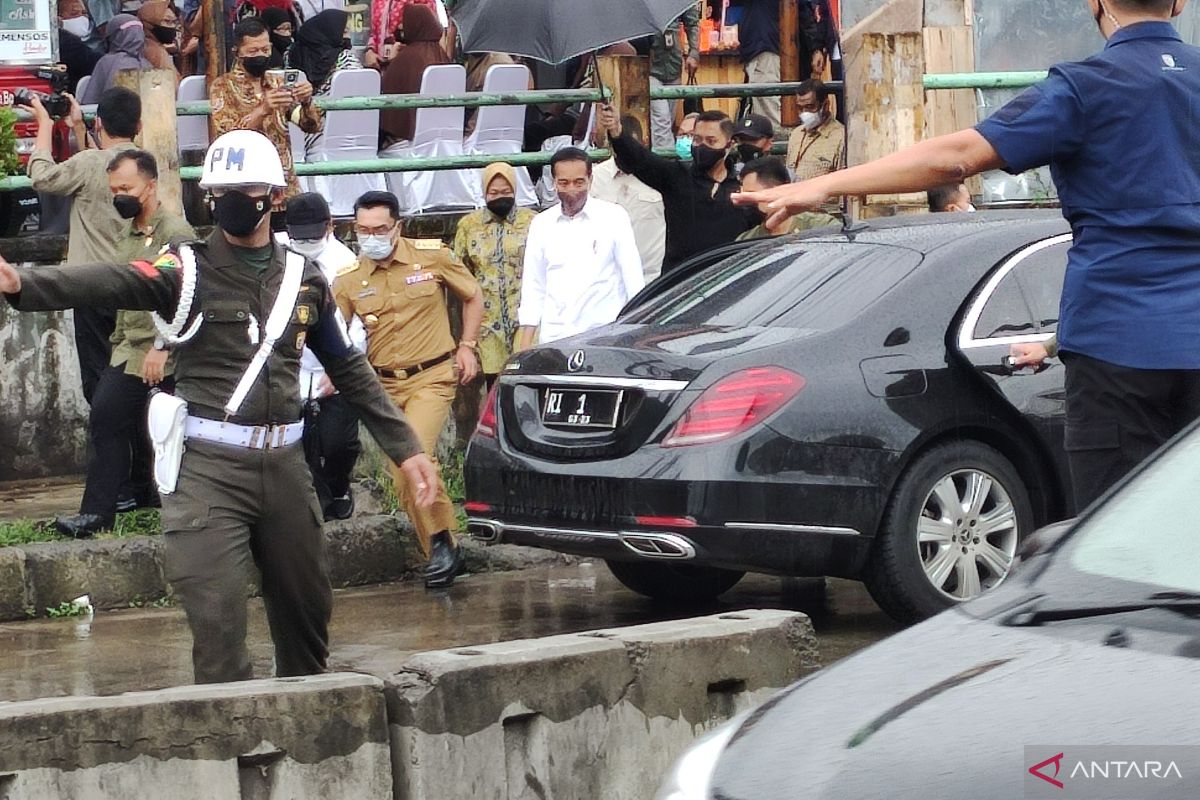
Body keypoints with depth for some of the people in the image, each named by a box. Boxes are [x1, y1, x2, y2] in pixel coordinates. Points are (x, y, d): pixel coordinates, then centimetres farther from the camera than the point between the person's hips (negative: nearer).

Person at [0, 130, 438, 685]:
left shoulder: (303, 278, 10)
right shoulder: (188, 269, -3)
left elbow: (349, 369, 20)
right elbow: (109, 283, -21)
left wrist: (404, 448, 18)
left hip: (283, 465, 4)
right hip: (209, 468, -4)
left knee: (306, 608, 14)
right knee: (216, 618, -11)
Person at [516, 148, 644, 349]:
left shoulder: (614, 217, 4)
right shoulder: (541, 224, 13)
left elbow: (633, 277, 5)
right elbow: (533, 285, 15)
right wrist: (525, 342, 11)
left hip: (604, 335, -2)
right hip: (554, 337, 3)